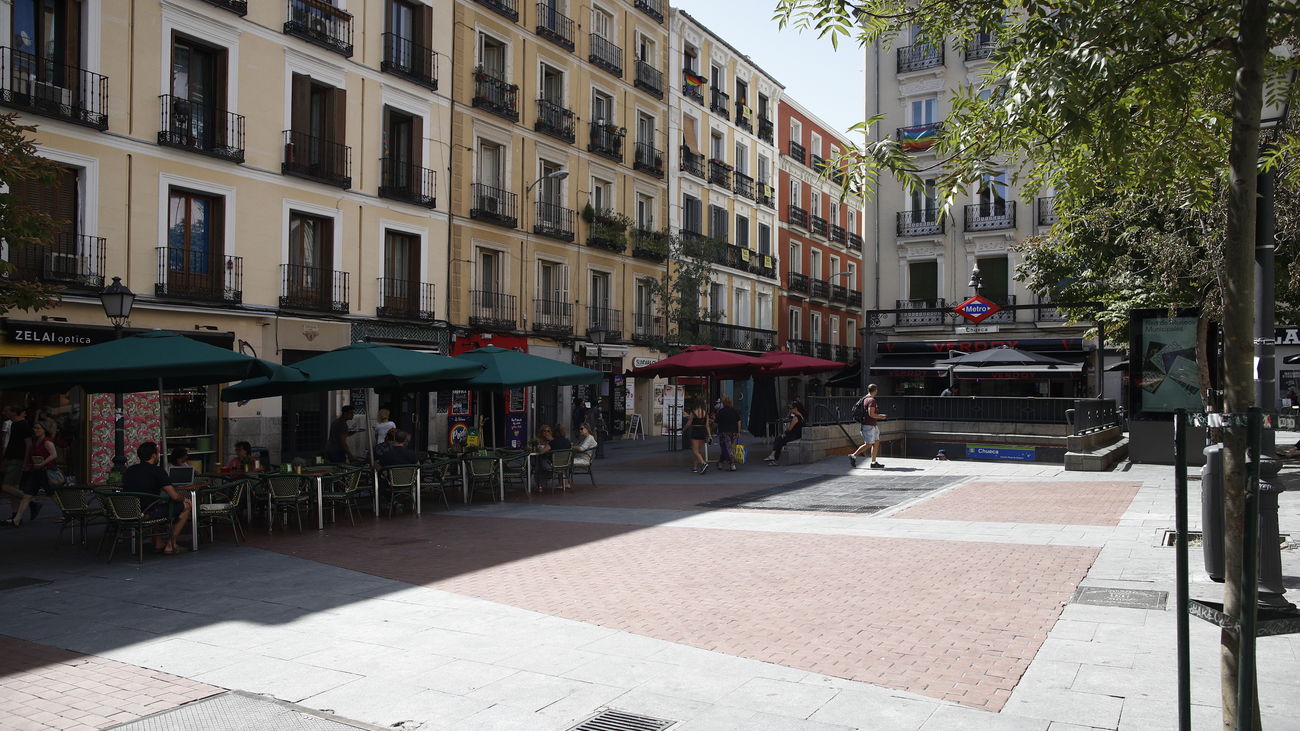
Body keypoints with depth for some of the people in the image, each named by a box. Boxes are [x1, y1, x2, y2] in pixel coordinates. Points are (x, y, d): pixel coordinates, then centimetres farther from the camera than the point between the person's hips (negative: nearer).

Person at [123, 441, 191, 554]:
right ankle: (171, 545, 11)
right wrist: (184, 499, 9)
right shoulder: (157, 471, -11)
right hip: (148, 514, -8)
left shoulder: (128, 471, 10)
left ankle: (158, 544, 35)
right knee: (186, 505, 9)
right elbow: (174, 496, -14)